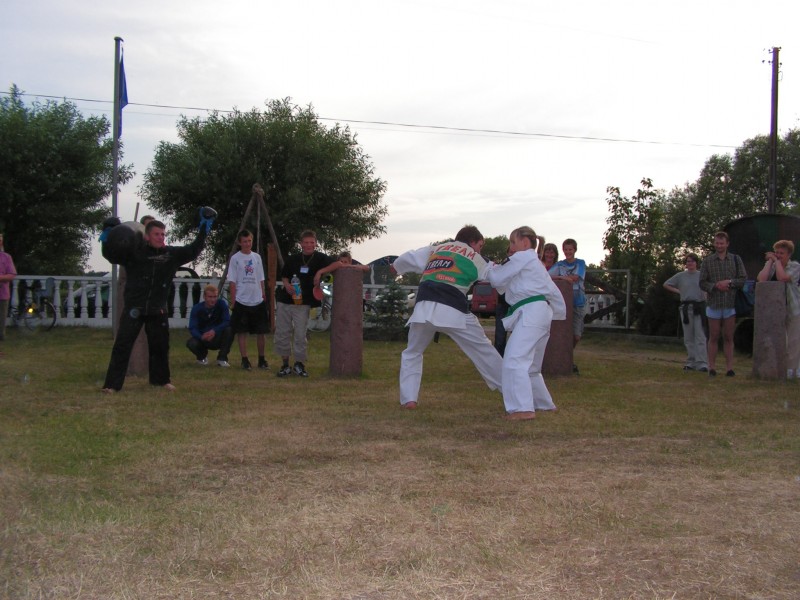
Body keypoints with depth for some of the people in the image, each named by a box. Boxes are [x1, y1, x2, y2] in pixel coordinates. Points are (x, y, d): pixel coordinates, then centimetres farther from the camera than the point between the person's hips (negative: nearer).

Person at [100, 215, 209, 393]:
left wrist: (203, 231, 5)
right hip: (133, 308, -3)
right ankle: (112, 384, -1)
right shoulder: (134, 251, -4)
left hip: (157, 310, 3)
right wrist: (106, 240, -22)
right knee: (122, 345, -5)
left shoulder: (172, 254, 5)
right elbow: (110, 254, -3)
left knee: (160, 346, 15)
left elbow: (192, 251, 11)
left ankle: (161, 379, 34)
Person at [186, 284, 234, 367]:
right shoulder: (196, 308, -10)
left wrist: (215, 331, -33)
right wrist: (201, 337, -37)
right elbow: (192, 328, -16)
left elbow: (227, 321, -16)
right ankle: (202, 357, 7)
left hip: (218, 338, 0)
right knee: (191, 343, -32)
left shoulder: (222, 304, -11)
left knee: (229, 330, -29)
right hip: (202, 339, 0)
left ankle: (222, 358, -10)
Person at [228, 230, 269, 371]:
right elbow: (232, 281, -3)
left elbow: (261, 280, 12)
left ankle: (262, 359, 15)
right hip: (242, 301, -3)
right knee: (242, 331, 2)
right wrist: (233, 300, -7)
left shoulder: (257, 257, 8)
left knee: (261, 331, 6)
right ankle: (245, 360, 8)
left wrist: (263, 295, 7)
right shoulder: (235, 258, -3)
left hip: (258, 301, 4)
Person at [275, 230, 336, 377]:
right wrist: (287, 284, -2)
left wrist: (320, 271, -22)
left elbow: (337, 264, -12)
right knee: (282, 333, 5)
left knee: (300, 334, -4)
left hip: (302, 303, -3)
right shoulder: (293, 259, 9)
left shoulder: (319, 258, -1)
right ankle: (285, 364, 17)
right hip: (284, 301, 4)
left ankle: (299, 364, 12)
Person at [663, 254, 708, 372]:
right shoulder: (680, 276, 8)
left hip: (699, 307, -2)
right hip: (686, 308, 2)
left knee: (700, 336, -9)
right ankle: (691, 362, 13)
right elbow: (666, 284, 18)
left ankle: (702, 363, -12)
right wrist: (678, 291, 7)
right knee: (688, 337, 6)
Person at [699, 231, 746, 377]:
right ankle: (712, 368, 8)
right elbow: (702, 283, 1)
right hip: (714, 304, 0)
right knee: (713, 337, 5)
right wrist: (716, 286, -16)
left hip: (731, 304, 0)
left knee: (728, 338, 5)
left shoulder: (736, 260, 7)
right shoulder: (707, 261, 5)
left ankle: (729, 368, 7)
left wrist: (730, 282, -15)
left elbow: (743, 280, 2)